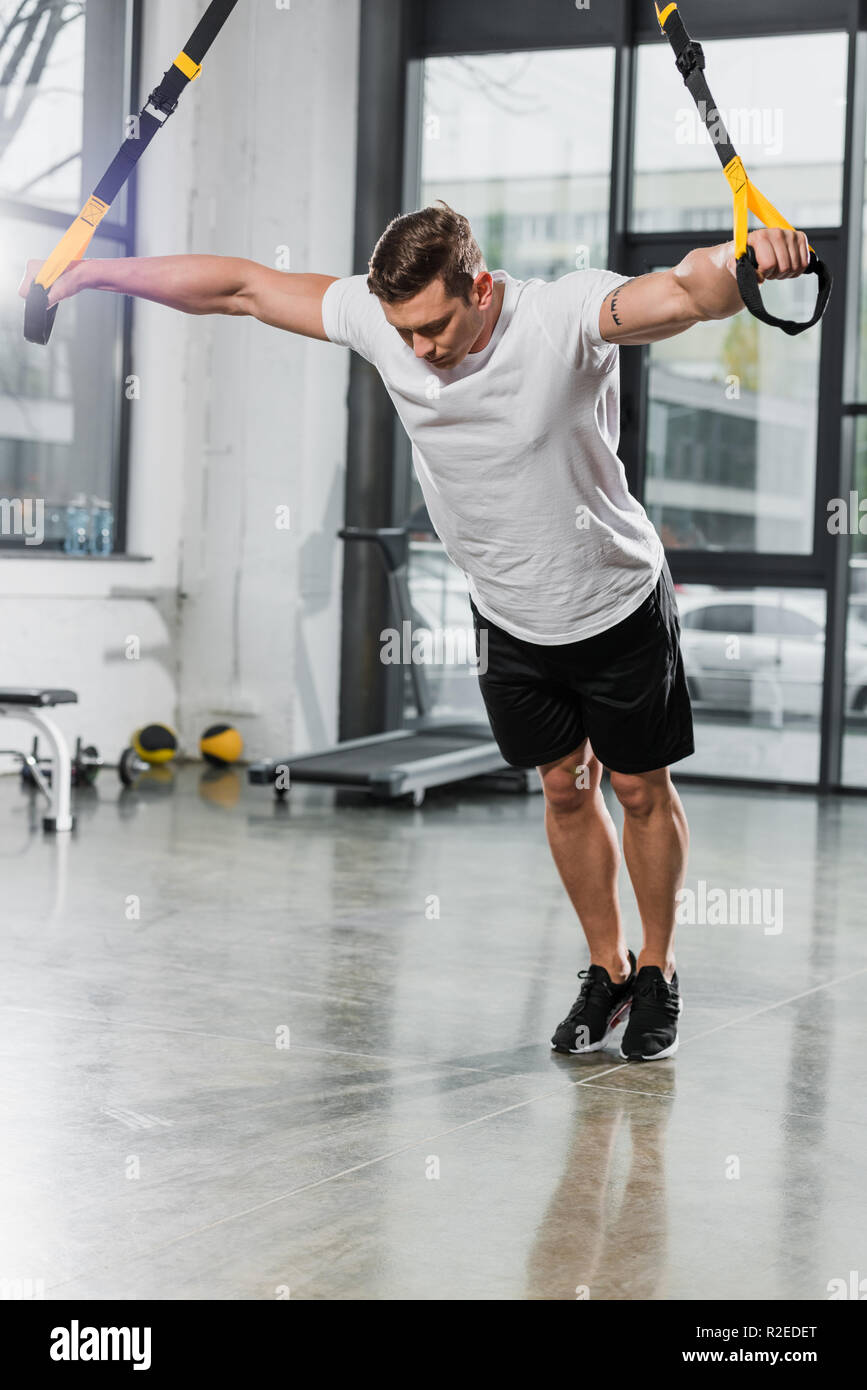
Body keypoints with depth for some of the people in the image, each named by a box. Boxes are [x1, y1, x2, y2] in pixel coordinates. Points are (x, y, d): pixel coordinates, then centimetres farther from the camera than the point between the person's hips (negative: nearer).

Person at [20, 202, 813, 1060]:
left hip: (620, 607, -4)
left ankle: (656, 973, 29)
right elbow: (242, 286, -9)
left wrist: (738, 262, -72)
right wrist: (98, 272, -7)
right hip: (508, 617, 4)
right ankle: (606, 971, 30)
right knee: (565, 788, 13)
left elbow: (683, 295, -49)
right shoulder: (379, 319, -17)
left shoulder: (566, 315, -31)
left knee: (640, 792, 9)